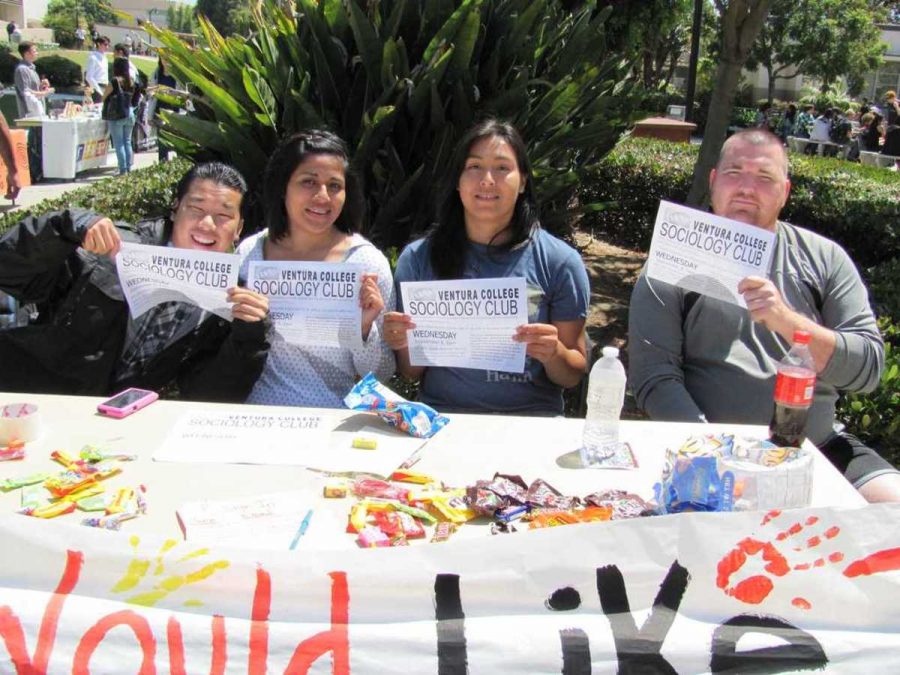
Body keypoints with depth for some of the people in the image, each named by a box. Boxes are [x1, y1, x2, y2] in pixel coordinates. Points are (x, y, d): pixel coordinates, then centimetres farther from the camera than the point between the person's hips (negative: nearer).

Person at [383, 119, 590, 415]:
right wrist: (403, 346, -10)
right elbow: (413, 372, 10)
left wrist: (554, 354, -15)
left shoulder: (560, 262, 0)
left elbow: (573, 376, 5)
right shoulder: (417, 258, 4)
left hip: (531, 417, 1)